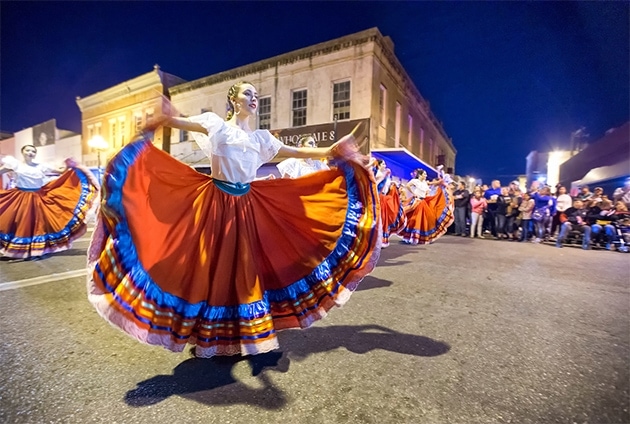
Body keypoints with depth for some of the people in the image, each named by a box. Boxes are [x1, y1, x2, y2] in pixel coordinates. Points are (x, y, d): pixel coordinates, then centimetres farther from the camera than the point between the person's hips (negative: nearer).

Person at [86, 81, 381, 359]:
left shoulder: (261, 138, 14)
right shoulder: (218, 125, 1)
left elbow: (297, 152, 11)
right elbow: (183, 123, -17)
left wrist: (333, 150, 7)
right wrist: (165, 119, -39)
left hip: (247, 206, 5)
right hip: (215, 202, -4)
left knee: (246, 267, 9)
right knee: (212, 263, 2)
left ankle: (248, 333, 25)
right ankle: (206, 335, 20)